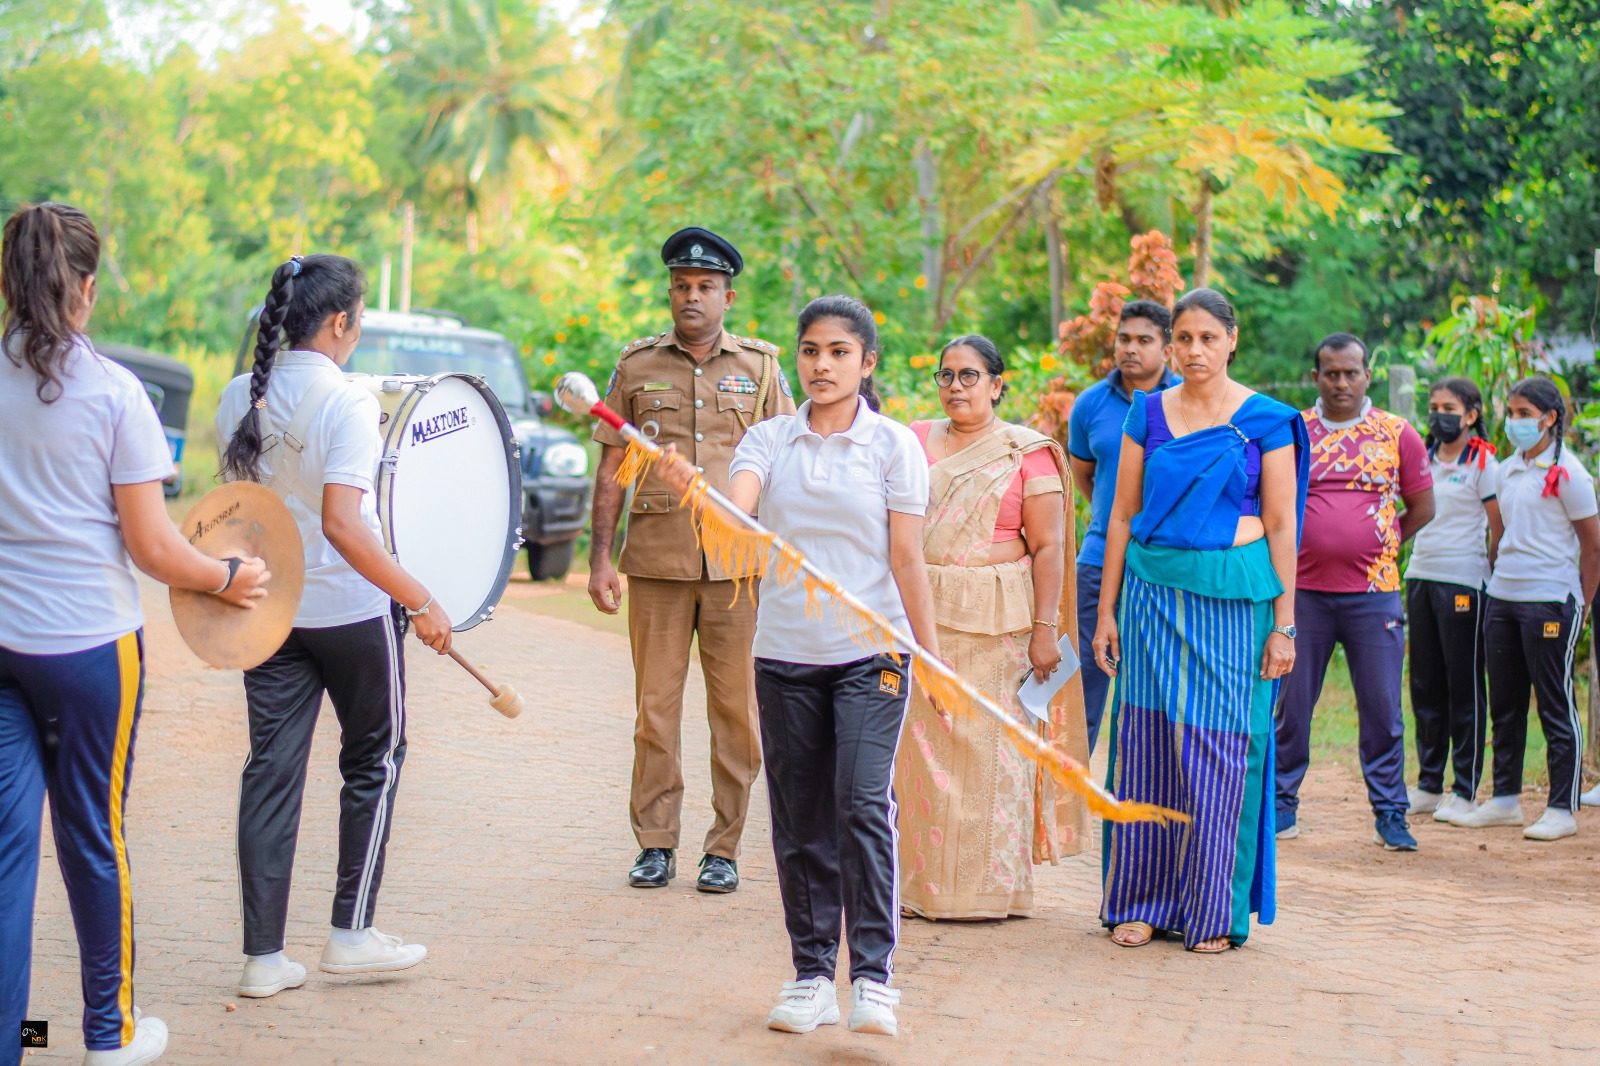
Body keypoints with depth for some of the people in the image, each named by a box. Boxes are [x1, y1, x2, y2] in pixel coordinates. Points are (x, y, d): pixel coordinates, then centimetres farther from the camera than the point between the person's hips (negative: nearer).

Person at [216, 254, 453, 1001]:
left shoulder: (239, 399, 2)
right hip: (349, 609, -5)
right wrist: (420, 601, -21)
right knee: (373, 762, 13)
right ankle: (351, 933, 15)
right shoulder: (346, 404, -18)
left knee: (271, 771, 7)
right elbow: (343, 526, -25)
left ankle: (263, 955, 7)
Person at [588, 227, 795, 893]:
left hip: (739, 563, 0)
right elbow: (611, 467, 9)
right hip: (656, 562, 0)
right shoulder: (637, 366, 8)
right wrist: (599, 558, 2)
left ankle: (724, 849, 11)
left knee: (736, 709, 2)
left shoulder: (761, 368, 7)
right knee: (655, 706, 3)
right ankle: (656, 844, 13)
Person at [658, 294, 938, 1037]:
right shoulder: (768, 440, 6)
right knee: (799, 819, 7)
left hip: (871, 651, -3)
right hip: (785, 653, 3)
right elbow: (733, 514, -12)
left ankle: (873, 975, -9)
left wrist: (932, 657, -2)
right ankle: (812, 976, 17)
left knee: (862, 802, -15)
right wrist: (692, 487, -34)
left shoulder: (893, 446, 0)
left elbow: (906, 560, 0)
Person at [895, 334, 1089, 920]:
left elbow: (1048, 546, -2)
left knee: (989, 745, -1)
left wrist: (1045, 628, -9)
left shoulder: (1027, 453, 2)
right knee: (919, 744, 2)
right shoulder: (916, 440, 12)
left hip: (996, 622, -3)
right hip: (919, 613, 3)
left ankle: (992, 886, 8)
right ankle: (923, 881, 11)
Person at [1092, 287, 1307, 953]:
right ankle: (1142, 902, 14)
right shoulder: (1148, 413, 8)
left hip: (1233, 598, -2)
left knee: (1220, 749, 0)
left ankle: (1215, 913, 11)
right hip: (1153, 591, 2)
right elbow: (1122, 514, 9)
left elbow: (1282, 526, 0)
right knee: (1147, 744, 3)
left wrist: (1283, 623, -5)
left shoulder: (1265, 421, 0)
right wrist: (1106, 611, 6)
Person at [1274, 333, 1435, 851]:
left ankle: (1390, 812, 10)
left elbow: (1421, 508, 12)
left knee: (1382, 710, 1)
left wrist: (1379, 546, 9)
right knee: (1292, 704, 5)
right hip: (1304, 591, 0)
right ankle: (1283, 803, 16)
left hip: (1374, 594, 0)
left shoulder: (1397, 434, 4)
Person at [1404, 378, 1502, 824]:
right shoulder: (1424, 459, 12)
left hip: (1463, 582, -6)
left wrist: (1487, 574, -7)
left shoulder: (1483, 462, -5)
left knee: (1465, 686, -1)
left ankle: (1465, 791, 4)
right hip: (1420, 577, 6)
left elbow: (1498, 530, -5)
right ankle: (1429, 784, 17)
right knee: (1425, 685, 9)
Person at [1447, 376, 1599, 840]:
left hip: (1550, 601, -7)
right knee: (1504, 705, 11)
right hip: (1503, 596, 7)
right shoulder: (1508, 470, 12)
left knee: (1556, 706, -1)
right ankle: (1505, 800, 21)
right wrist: (1500, 574, 13)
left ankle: (1562, 810, 5)